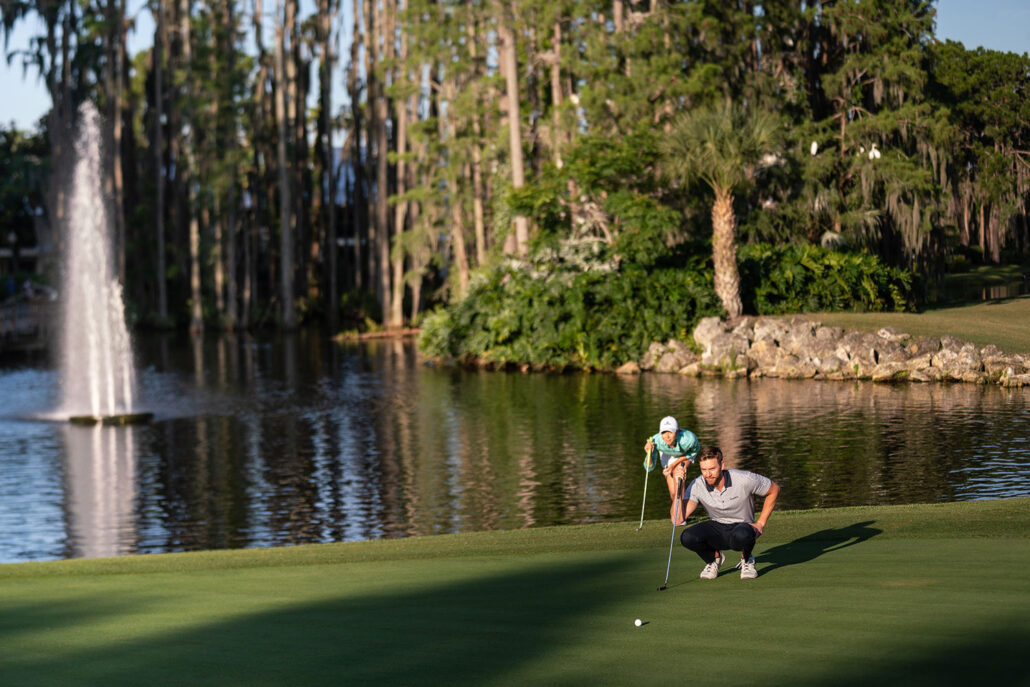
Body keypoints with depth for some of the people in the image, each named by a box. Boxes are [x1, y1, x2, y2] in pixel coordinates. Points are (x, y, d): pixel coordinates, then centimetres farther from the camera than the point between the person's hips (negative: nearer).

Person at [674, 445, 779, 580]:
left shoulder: (745, 480, -21)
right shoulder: (697, 486, -17)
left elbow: (774, 489, -3)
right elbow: (677, 519, -25)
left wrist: (761, 523, -6)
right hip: (716, 527, 2)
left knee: (741, 535, -42)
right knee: (687, 537, -30)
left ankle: (747, 559, -3)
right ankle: (714, 558, 4)